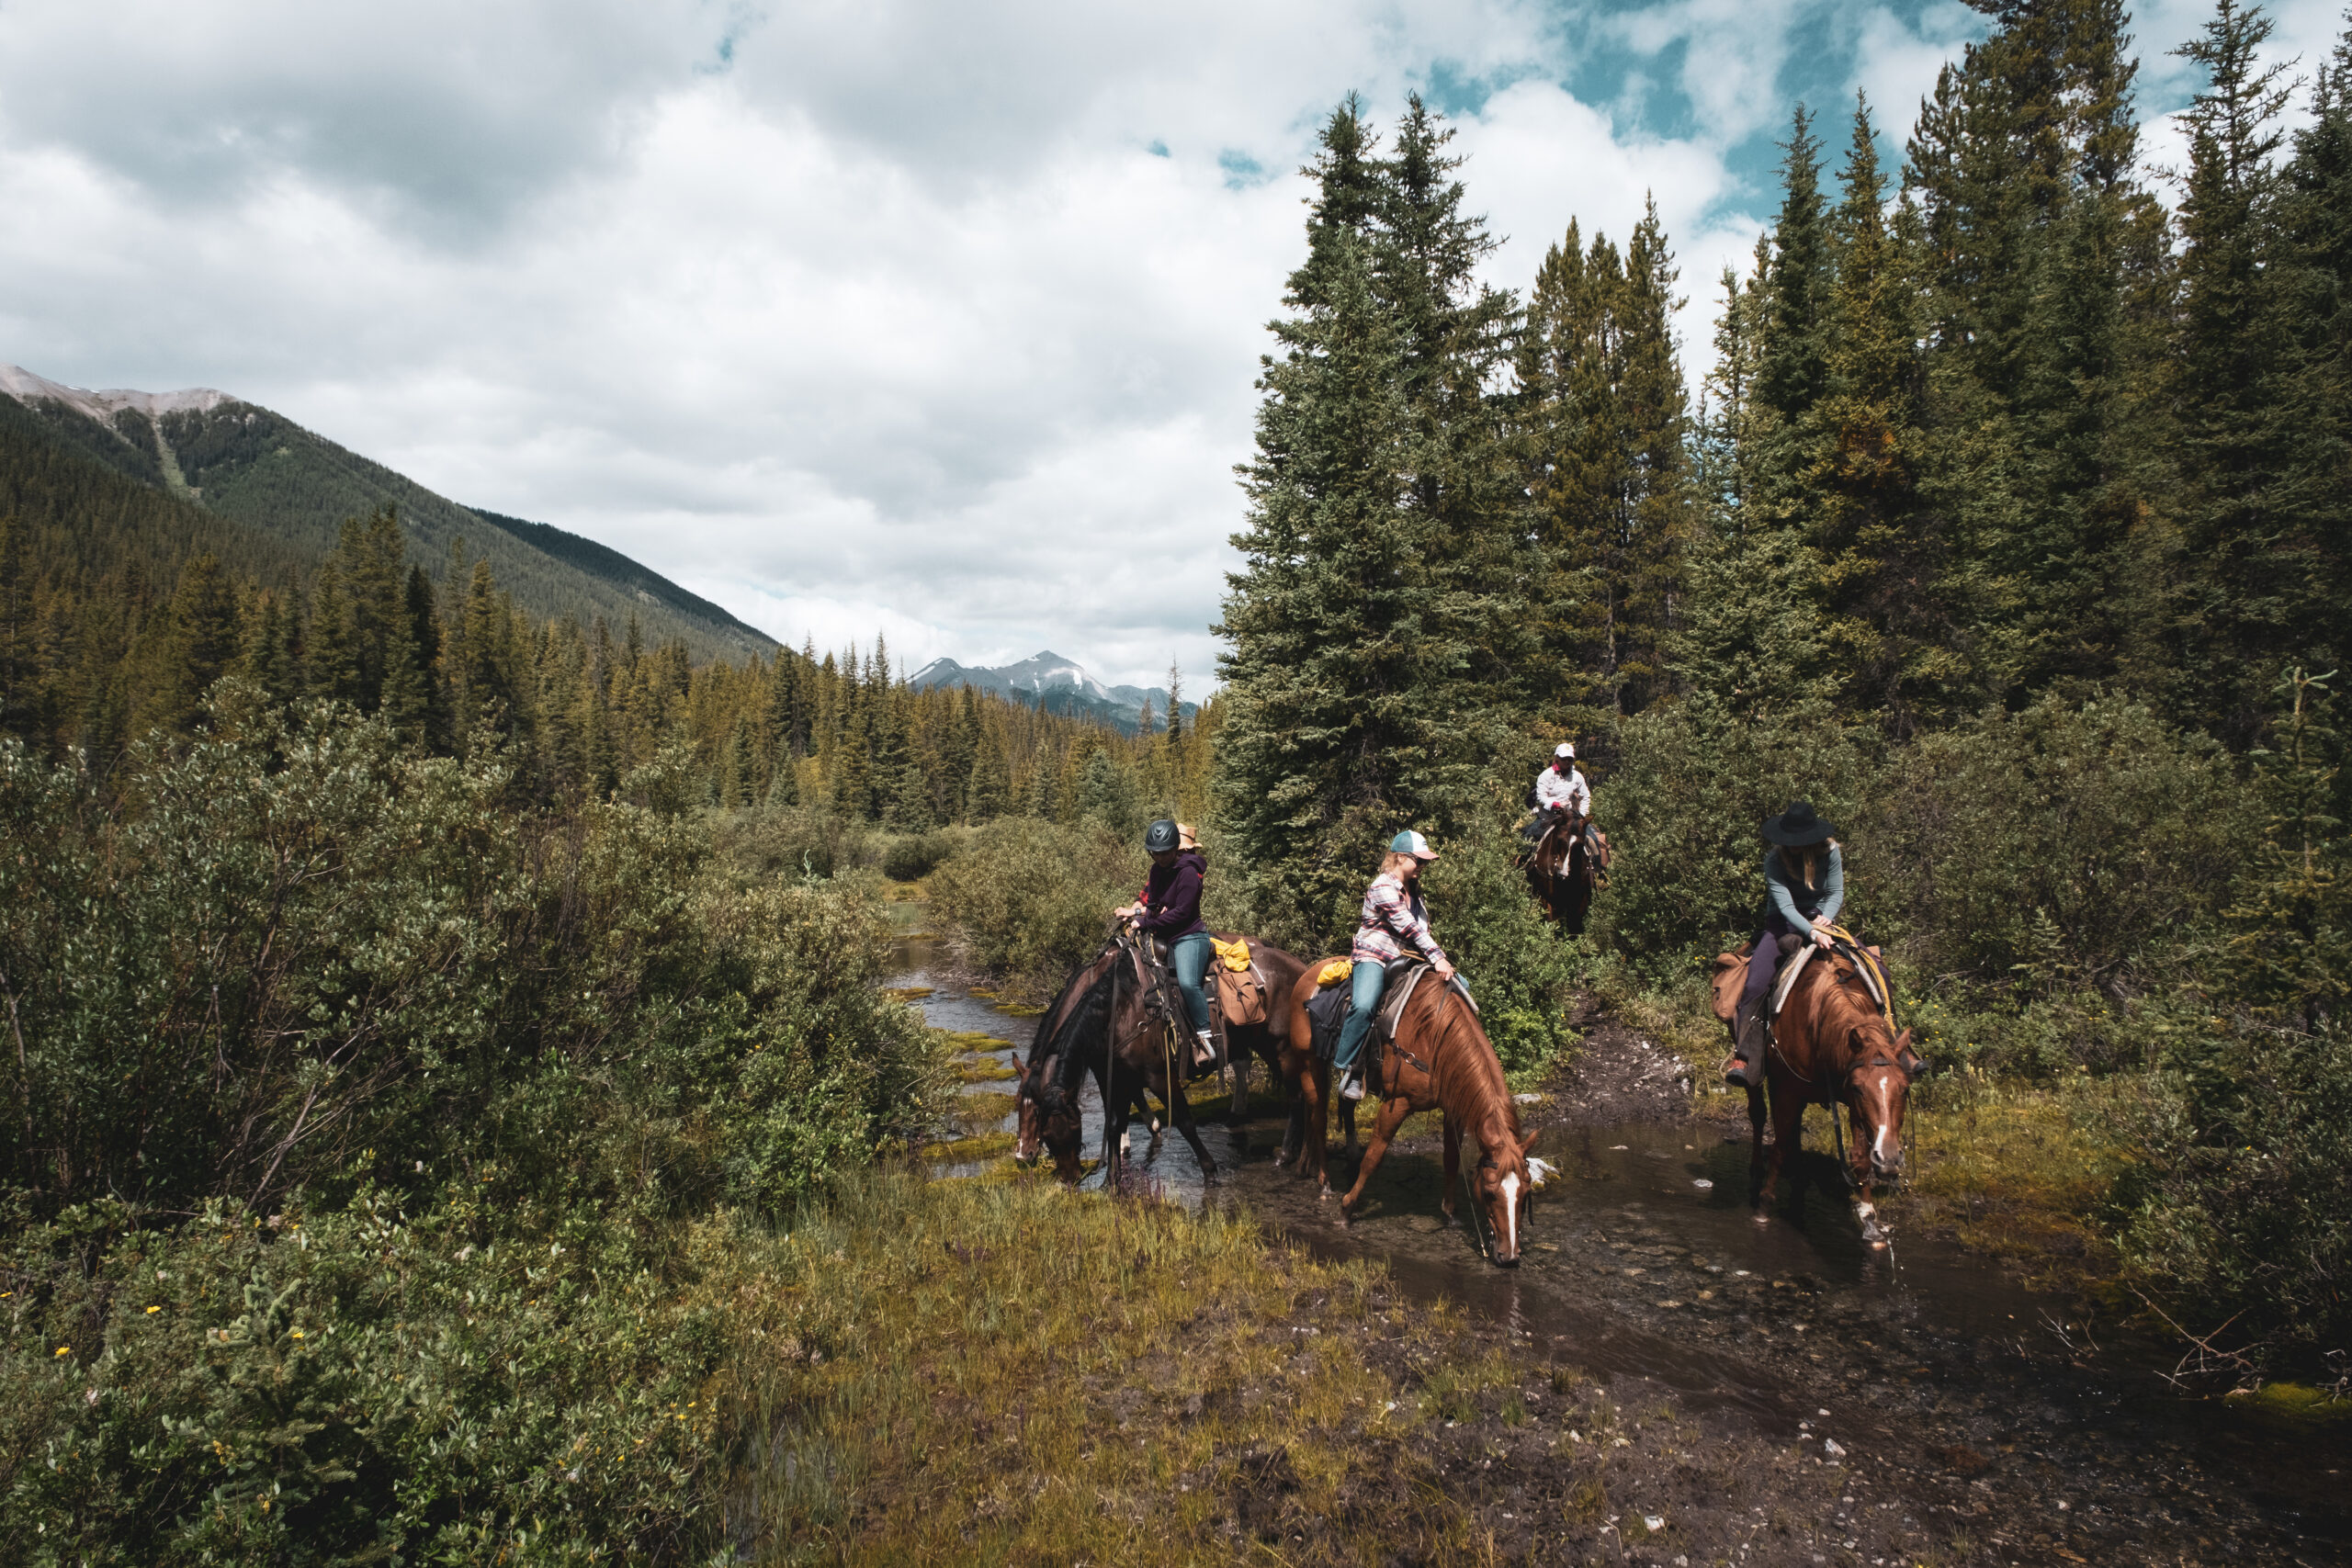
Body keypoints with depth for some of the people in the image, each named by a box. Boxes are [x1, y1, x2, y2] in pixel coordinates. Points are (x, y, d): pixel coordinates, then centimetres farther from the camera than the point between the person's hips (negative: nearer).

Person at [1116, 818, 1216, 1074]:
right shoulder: (1158, 869, 10)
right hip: (1163, 938, 10)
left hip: (1188, 937, -10)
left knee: (1188, 983, -32)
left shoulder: (1188, 873, -16)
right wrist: (1135, 909, 1)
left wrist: (1145, 923, -16)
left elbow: (1181, 913, -19)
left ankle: (1205, 1039, -28)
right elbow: (1149, 894, 24)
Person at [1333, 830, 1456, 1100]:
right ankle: (1349, 1067, -19)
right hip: (1374, 957, -9)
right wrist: (1437, 958, -26)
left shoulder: (1413, 889, 15)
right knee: (1364, 1006, -36)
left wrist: (1440, 959, 2)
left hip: (1405, 960, 9)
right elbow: (1408, 926, -22)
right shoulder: (1383, 888, -13)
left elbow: (1422, 928, 17)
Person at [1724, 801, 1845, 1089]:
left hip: (1821, 917, 3)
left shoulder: (1830, 852, -8)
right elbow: (1785, 906, -25)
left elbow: (1836, 893, -2)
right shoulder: (1774, 860, -17)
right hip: (1784, 923, -3)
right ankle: (1743, 1057, -24)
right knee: (1755, 981, -25)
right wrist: (1812, 932, -39)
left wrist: (1826, 918, -23)